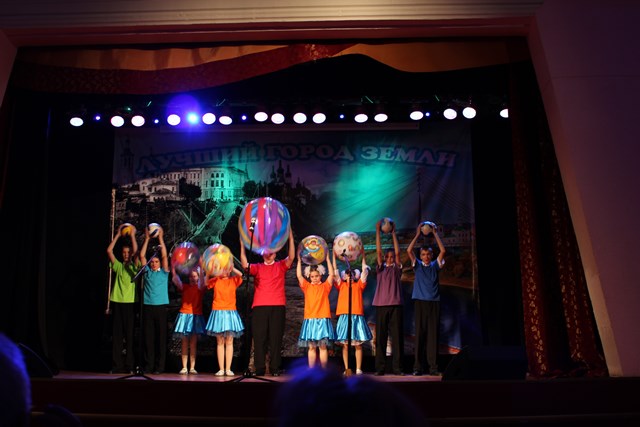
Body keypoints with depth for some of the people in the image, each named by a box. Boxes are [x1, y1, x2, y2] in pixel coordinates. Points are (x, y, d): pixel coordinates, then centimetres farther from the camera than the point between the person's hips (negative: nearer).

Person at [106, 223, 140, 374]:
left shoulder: (135, 267, 6)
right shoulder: (118, 266, 13)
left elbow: (136, 251, -11)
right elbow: (109, 250, 3)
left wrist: (132, 235, -4)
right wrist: (118, 235, 3)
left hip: (130, 303, -2)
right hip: (117, 302, 2)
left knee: (129, 335, -1)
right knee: (117, 335, 2)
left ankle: (129, 366, 2)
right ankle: (117, 365, 6)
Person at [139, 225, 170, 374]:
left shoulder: (164, 272, 8)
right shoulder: (147, 272, 13)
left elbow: (164, 256, -1)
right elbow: (142, 256, 7)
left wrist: (160, 239, -3)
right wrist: (147, 239, 3)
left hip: (160, 306, -2)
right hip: (147, 306, 2)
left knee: (161, 336, -1)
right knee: (148, 336, 1)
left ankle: (159, 366, 1)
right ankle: (148, 365, 5)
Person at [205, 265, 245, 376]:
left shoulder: (233, 280, 7)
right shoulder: (215, 280, 10)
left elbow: (240, 274, -12)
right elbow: (206, 282, -8)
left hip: (230, 313, -1)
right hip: (218, 313, 1)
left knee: (229, 342, 1)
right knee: (220, 342, 3)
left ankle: (228, 369, 4)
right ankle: (221, 369, 5)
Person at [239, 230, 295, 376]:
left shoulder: (281, 266, 12)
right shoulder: (257, 267, 14)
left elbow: (291, 257, -4)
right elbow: (245, 264, -3)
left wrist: (291, 239, -14)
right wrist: (242, 245, -10)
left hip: (277, 306, 0)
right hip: (259, 307, 1)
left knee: (276, 338, 1)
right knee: (259, 337, 0)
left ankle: (275, 368, 6)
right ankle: (260, 368, 6)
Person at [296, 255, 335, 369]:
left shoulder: (325, 286, 9)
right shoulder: (307, 287, 11)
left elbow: (331, 274, 0)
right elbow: (299, 275, 1)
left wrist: (327, 259, -1)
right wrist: (299, 260, 0)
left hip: (323, 320, -1)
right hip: (310, 320, 1)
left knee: (323, 346, -1)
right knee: (311, 347, 3)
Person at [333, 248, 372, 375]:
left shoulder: (359, 285, 13)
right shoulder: (341, 285, 14)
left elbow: (364, 271, 8)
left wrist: (363, 256, 6)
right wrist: (334, 257, 5)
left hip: (357, 316, 0)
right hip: (344, 316, 0)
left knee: (358, 344, -1)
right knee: (345, 344, -1)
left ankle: (358, 369, 2)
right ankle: (346, 369, 4)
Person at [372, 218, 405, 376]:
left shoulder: (397, 269, 12)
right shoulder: (381, 268, 13)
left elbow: (397, 252, 0)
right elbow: (378, 251, 3)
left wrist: (393, 233, 1)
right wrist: (378, 231, -1)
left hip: (396, 305, 0)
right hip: (381, 305, 0)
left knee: (397, 337, -2)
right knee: (381, 337, 1)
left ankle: (397, 367, 1)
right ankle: (380, 368, 4)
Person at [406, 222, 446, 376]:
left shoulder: (435, 265, 13)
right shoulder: (417, 265, 12)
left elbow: (443, 251, 0)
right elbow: (409, 250, -1)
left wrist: (435, 234, 1)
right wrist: (417, 235, 1)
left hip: (434, 303, 1)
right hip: (420, 302, -1)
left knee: (433, 334, -2)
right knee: (420, 334, -2)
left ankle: (433, 367, -1)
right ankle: (417, 367, -2)